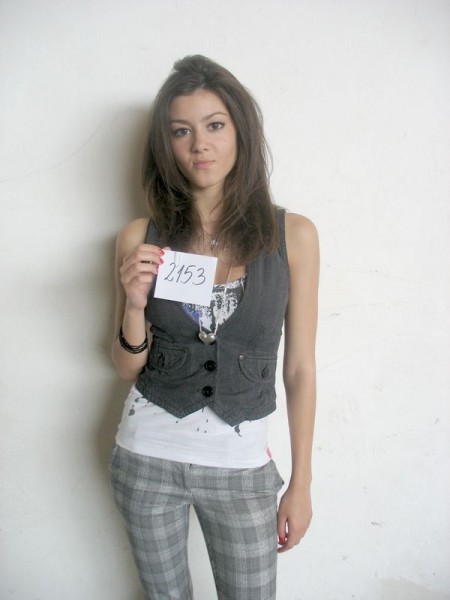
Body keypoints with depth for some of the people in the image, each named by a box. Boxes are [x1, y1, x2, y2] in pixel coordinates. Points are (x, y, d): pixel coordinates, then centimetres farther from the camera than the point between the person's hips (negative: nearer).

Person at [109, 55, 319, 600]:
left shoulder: (293, 235, -9)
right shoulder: (140, 238, -6)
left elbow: (300, 367, -4)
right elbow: (127, 369, 1)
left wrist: (300, 483, 0)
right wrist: (135, 304, -19)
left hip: (241, 464, -1)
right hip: (146, 456, 2)